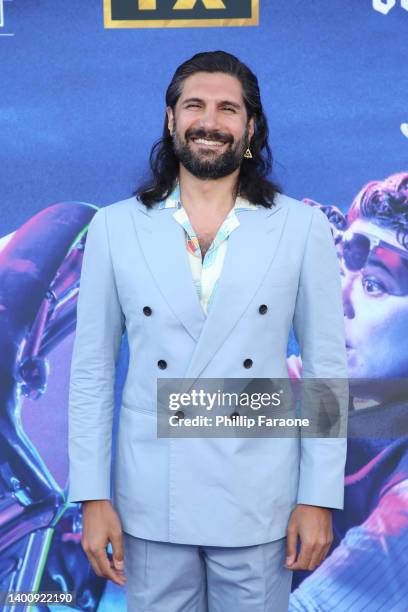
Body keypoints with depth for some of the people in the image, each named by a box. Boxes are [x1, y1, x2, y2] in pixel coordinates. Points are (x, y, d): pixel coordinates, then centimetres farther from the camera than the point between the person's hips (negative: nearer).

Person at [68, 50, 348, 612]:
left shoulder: (303, 228, -3)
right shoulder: (115, 228, -1)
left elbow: (326, 369, -1)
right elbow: (92, 371, 1)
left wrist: (320, 499, -3)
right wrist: (93, 498, -2)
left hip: (258, 505, 0)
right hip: (150, 504, 1)